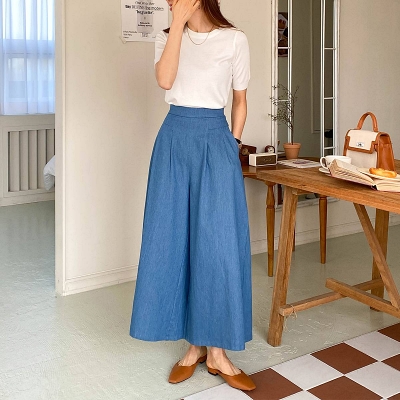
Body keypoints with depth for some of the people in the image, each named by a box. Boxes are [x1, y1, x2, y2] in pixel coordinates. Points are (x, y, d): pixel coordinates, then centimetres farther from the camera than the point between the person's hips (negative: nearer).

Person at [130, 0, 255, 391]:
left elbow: (240, 102, 9)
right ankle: (194, 344, 15)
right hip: (174, 139, 3)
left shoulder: (235, 39, 3)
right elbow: (165, 80, -11)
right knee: (175, 238, 2)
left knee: (218, 241, -4)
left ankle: (217, 351, 7)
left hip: (216, 140, -2)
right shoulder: (167, 36, 9)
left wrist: (233, 146, 5)